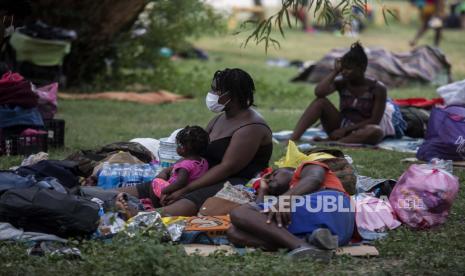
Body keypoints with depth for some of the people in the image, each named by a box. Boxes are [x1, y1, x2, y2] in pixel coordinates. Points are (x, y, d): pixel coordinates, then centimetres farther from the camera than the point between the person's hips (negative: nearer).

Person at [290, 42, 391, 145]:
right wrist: (335, 71, -16)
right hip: (339, 127, 3)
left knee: (377, 131, -38)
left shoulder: (378, 89, -12)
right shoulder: (341, 83, -3)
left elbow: (374, 121, -15)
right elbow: (319, 92, -21)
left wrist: (346, 130, -18)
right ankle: (293, 139, -31)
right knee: (320, 102, -19)